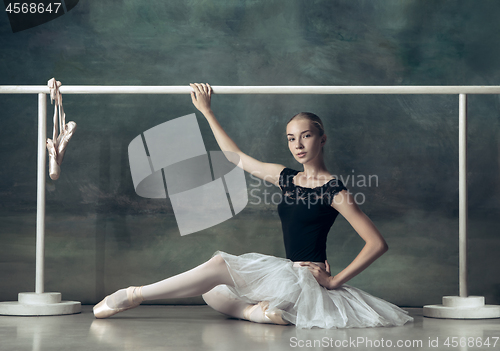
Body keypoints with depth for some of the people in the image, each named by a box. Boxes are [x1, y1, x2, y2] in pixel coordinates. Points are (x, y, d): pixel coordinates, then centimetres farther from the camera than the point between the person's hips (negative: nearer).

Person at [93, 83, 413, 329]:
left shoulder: (334, 189, -7)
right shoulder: (286, 178, 13)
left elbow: (378, 243, -10)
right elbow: (236, 158, 22)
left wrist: (335, 280, -13)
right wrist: (207, 111, 22)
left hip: (309, 280, -8)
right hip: (290, 277, 8)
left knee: (220, 265, -18)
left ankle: (134, 295, -13)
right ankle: (257, 311, -24)